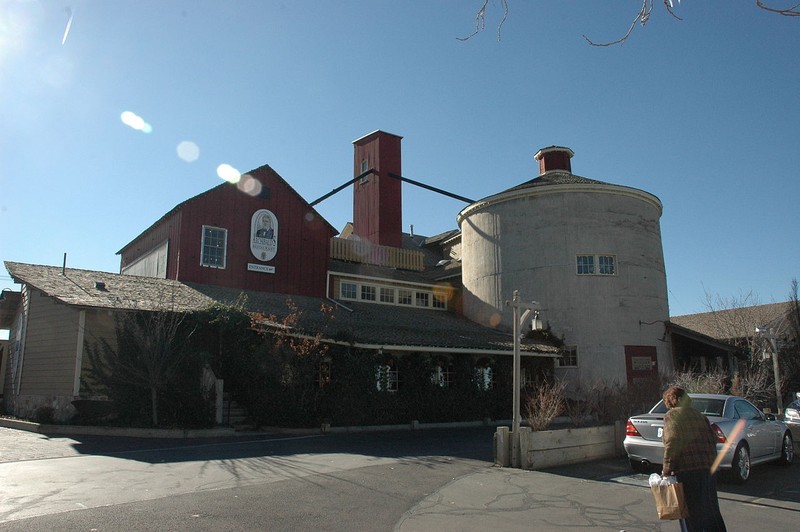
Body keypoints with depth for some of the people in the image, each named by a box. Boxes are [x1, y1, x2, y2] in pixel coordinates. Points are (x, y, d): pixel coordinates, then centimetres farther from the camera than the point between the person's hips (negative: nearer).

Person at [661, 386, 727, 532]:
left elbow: (672, 443, -17)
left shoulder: (672, 415, -6)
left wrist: (667, 470, -13)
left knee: (692, 511, 0)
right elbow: (713, 439, 15)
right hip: (708, 467, 7)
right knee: (710, 507, 18)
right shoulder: (698, 415, 15)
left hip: (688, 469, -7)